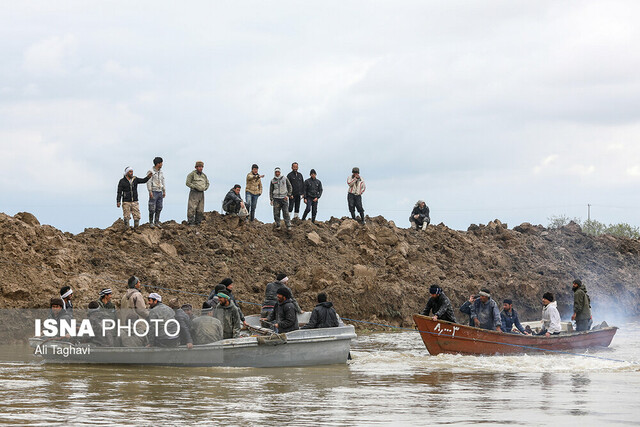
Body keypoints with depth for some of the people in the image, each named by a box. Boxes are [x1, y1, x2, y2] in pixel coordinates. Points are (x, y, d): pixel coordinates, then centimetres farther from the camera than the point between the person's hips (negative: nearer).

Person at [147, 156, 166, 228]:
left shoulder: (160, 172, 13)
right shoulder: (151, 172, -8)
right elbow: (148, 182, -11)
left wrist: (164, 191, 16)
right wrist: (150, 191, -17)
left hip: (160, 192, 7)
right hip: (154, 192, -7)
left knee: (159, 208, 7)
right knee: (152, 208, -5)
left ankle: (156, 222, 13)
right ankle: (151, 223, 3)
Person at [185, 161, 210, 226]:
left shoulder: (204, 175, 16)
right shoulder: (192, 174, -2)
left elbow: (207, 183, 28)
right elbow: (188, 183, -7)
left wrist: (205, 188, 10)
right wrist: (195, 187, -13)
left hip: (201, 193, 6)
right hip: (194, 193, -6)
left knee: (200, 210, 6)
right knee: (192, 208, -11)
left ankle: (198, 222, 12)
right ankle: (190, 222, -10)